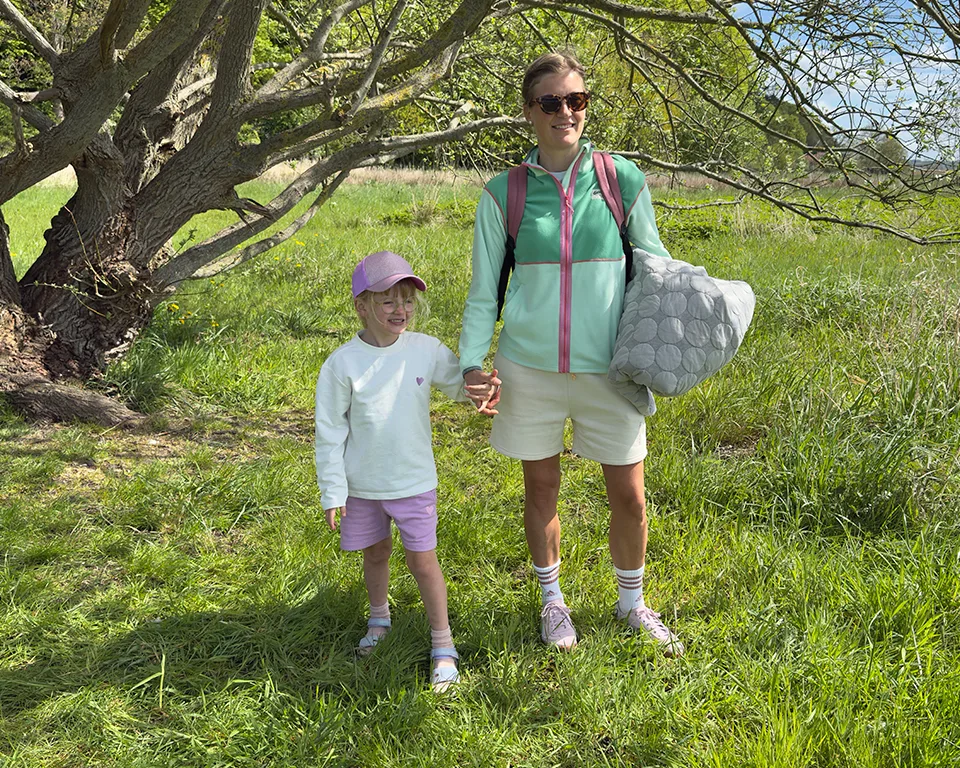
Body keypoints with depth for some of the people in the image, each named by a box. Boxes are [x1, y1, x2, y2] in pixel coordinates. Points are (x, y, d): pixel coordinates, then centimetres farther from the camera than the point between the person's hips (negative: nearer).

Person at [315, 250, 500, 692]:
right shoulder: (342, 364, -12)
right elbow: (330, 432, -6)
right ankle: (379, 618, 45)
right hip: (362, 485, 0)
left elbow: (456, 383, 10)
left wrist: (480, 388, -14)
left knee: (422, 559, 3)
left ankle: (443, 645, 17)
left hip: (415, 481, 0)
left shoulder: (427, 351, -7)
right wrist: (332, 492, -6)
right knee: (375, 554, 19)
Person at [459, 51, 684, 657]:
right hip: (530, 368, 0)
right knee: (541, 489, 13)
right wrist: (473, 362, -5)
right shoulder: (505, 193, -2)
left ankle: (632, 602, 33)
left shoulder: (622, 179, -2)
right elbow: (484, 288, 4)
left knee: (629, 496, 7)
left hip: (606, 369, 0)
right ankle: (553, 600, 36)